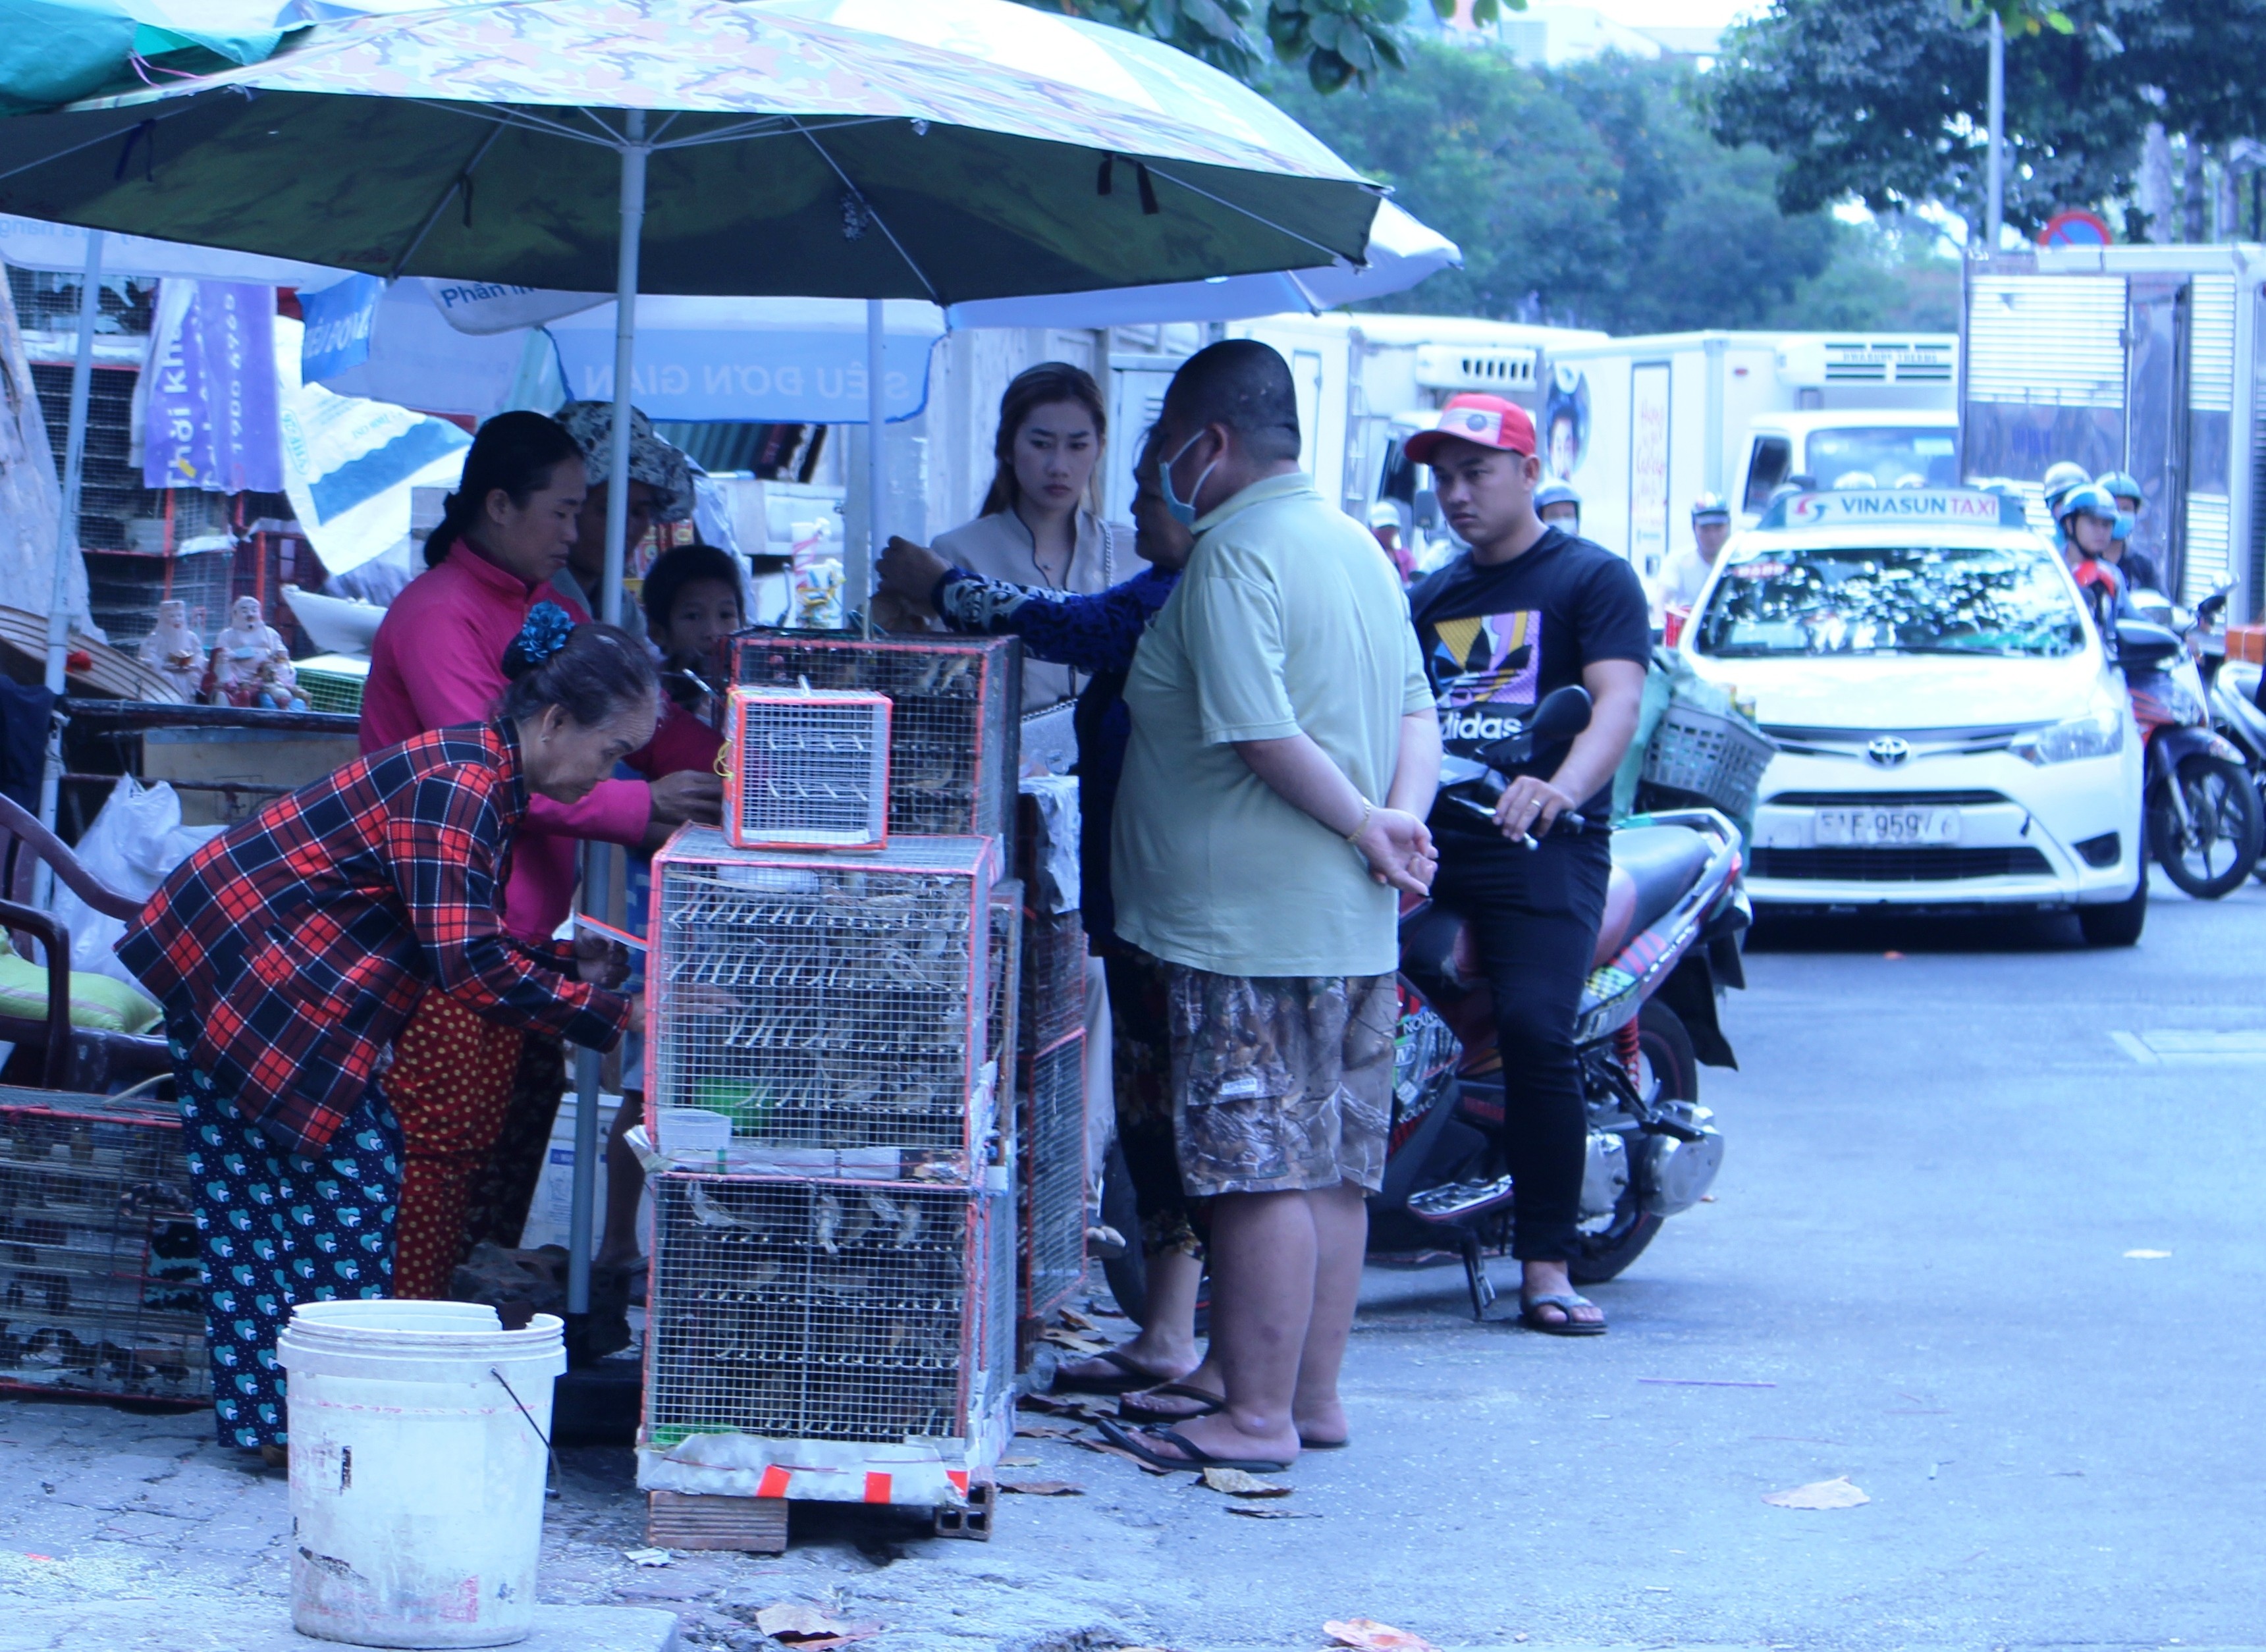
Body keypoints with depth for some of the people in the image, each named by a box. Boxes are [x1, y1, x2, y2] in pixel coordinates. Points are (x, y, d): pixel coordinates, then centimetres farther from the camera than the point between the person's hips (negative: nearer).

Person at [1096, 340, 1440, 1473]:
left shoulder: (1232, 555, -14)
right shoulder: (1357, 546, 16)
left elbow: (1263, 733, -22)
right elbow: (1416, 710, 14)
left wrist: (1362, 825, -12)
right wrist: (1401, 816, -1)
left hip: (1252, 923, -9)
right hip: (1355, 924, 9)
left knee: (1261, 1173, -6)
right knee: (1335, 1170, 12)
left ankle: (1258, 1415, -4)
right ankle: (1314, 1397, 18)